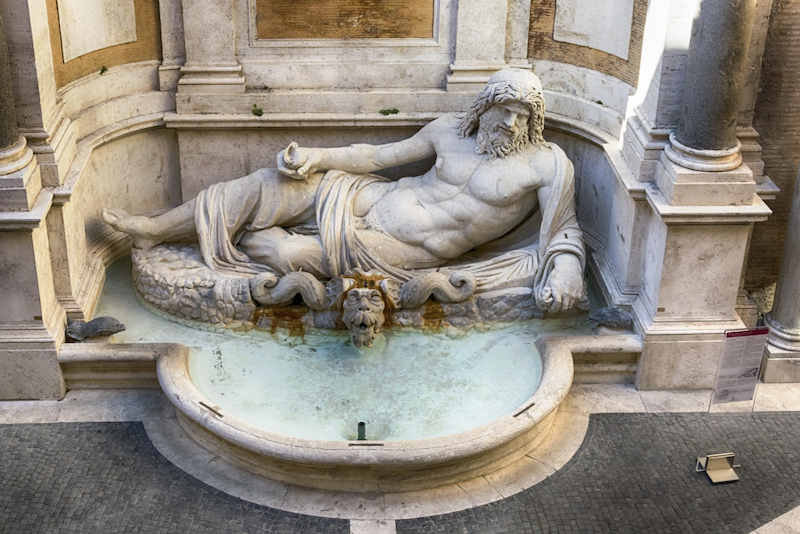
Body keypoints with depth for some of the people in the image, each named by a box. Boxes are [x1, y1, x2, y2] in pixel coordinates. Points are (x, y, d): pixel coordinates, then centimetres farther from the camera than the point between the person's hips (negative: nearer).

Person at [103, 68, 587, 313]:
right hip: (373, 200, 4)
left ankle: (237, 242, 18)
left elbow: (565, 230, -5)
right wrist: (316, 157, -3)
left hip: (410, 252, -4)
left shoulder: (549, 165, -7)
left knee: (293, 253, -17)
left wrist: (566, 268, -26)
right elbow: (379, 156, 8)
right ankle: (157, 229, 0)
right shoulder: (450, 130, 4)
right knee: (276, 185, -11)